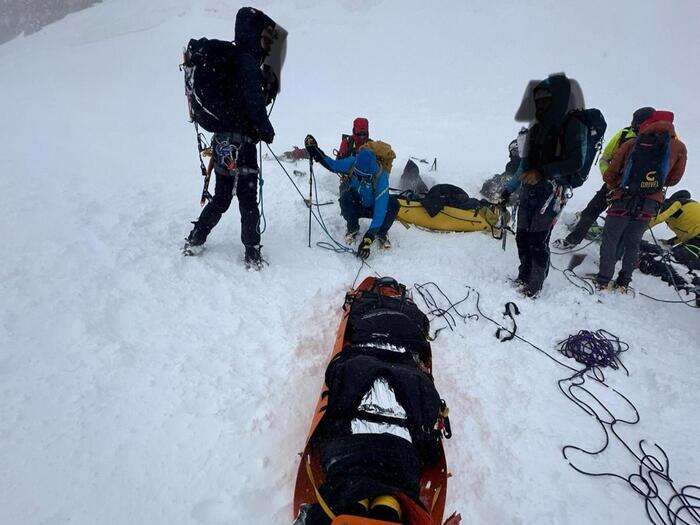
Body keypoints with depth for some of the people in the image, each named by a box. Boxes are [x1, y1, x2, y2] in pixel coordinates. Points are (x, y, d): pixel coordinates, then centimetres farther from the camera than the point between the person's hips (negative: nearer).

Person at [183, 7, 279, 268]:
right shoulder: (248, 62, -11)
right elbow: (254, 104, -18)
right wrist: (268, 131, -4)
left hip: (222, 141, 9)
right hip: (241, 144, -9)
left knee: (221, 198, 18)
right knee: (248, 200, 1)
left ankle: (194, 241, 28)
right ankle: (252, 254, 10)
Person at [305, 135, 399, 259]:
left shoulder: (381, 176, -34)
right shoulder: (352, 163, -25)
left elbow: (380, 209, -38)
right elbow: (333, 165, -1)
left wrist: (369, 236, -45)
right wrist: (316, 151, -14)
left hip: (373, 208, -2)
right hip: (354, 206, 2)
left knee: (393, 204, -33)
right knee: (346, 197, -34)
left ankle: (381, 234, -4)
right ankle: (353, 229, -4)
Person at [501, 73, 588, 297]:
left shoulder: (574, 125, -3)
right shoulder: (538, 127, 17)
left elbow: (576, 162, -12)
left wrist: (542, 172, -20)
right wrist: (509, 189, 22)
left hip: (552, 190, -6)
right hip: (529, 189, 7)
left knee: (538, 240, -10)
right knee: (522, 237, 6)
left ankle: (535, 286, 1)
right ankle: (524, 278, 21)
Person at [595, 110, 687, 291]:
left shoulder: (630, 144, 1)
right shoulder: (679, 148, 5)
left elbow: (609, 176, 3)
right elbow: (673, 179, 16)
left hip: (623, 202, -2)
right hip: (649, 207, 2)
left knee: (610, 241, 12)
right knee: (633, 244, 19)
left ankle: (603, 281, 13)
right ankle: (623, 283, 25)